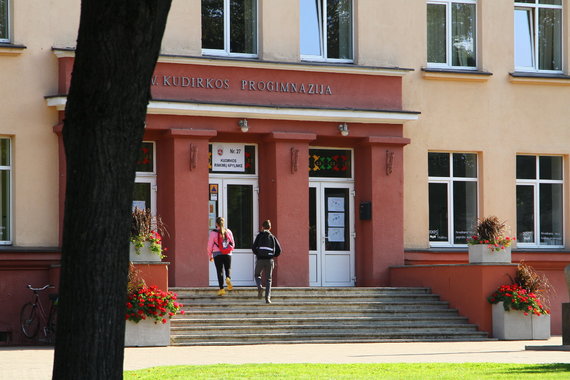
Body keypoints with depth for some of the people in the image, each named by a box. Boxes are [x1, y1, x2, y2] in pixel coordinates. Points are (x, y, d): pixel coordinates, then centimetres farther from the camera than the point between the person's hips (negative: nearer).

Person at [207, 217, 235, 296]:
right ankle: (228, 278, -17)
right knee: (228, 269, 16)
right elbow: (233, 244, 11)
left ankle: (221, 289, -1)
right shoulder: (228, 232, 4)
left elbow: (210, 245, 0)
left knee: (220, 271, 3)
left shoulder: (213, 233, -4)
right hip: (228, 254, 2)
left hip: (217, 254, -2)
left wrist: (210, 256, 12)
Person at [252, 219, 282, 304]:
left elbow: (254, 248, -5)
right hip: (270, 260, 2)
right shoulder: (273, 237, 9)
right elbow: (279, 250, 5)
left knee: (257, 275, 19)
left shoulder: (260, 235, 2)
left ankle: (260, 287, -11)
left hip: (260, 259, -2)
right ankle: (267, 297, -2)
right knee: (268, 279, 8)